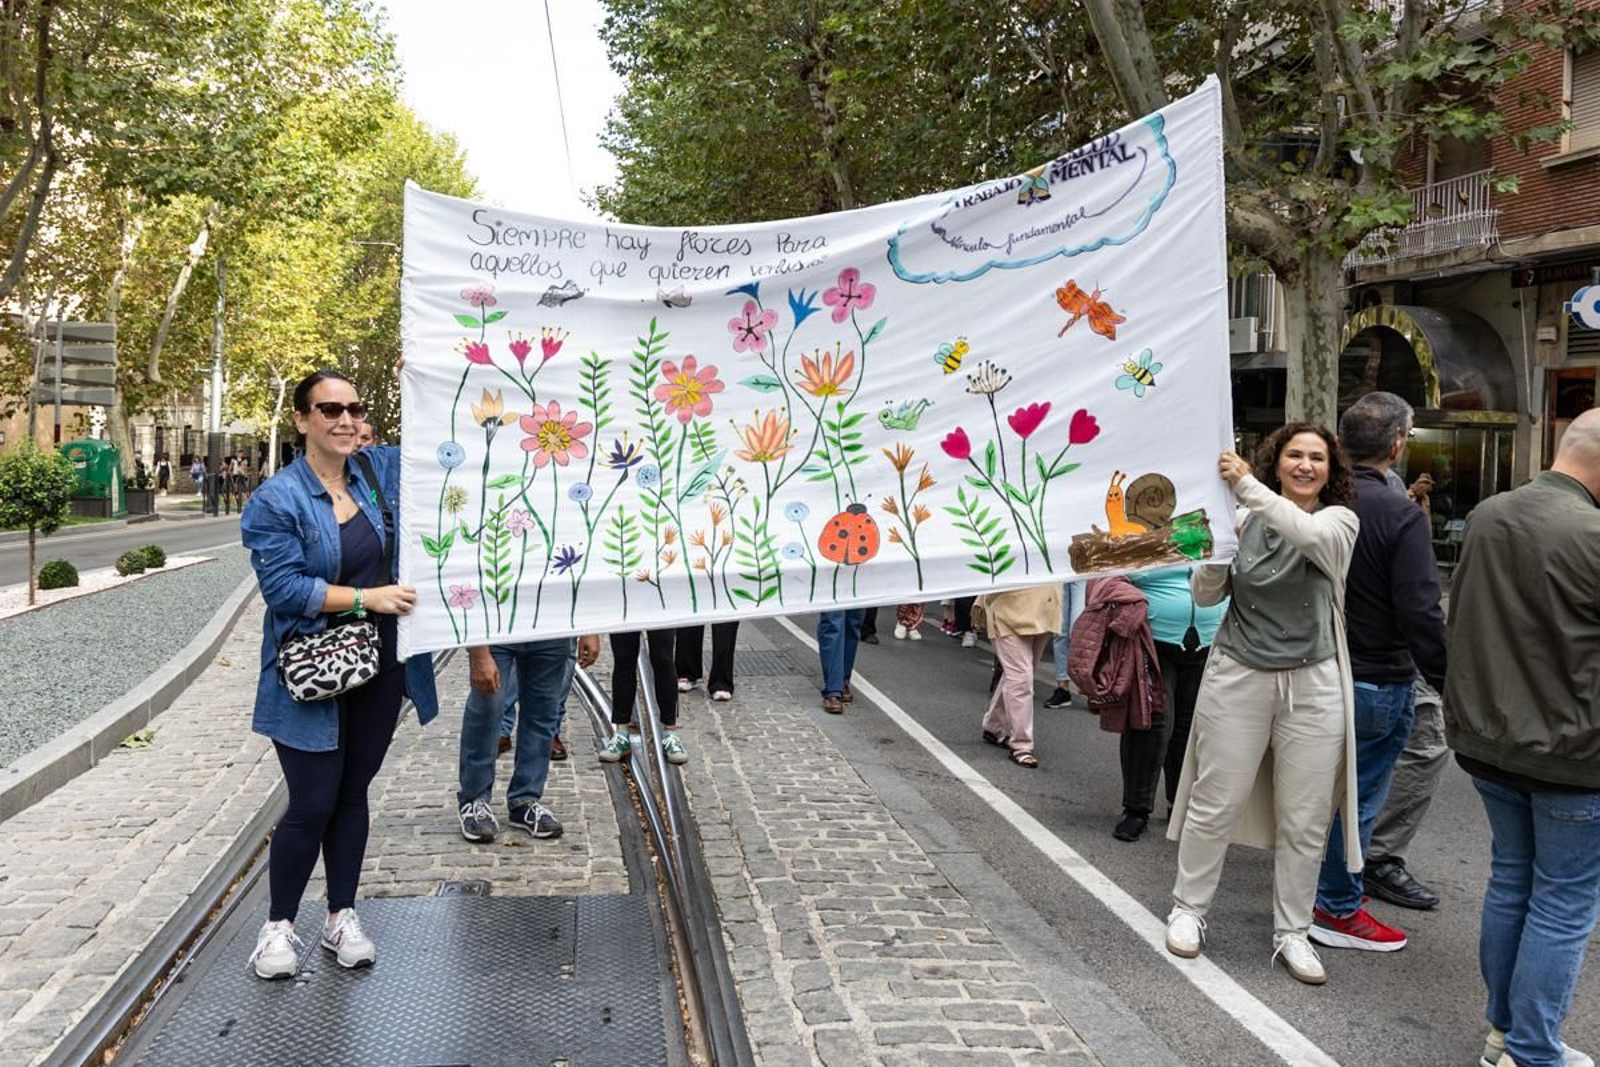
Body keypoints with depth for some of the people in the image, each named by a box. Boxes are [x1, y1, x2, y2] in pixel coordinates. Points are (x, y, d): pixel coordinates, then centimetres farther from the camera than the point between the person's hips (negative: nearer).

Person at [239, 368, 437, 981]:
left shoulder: (380, 471, 4)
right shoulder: (277, 500, -11)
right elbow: (283, 587, -17)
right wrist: (366, 596, -20)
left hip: (379, 669, 5)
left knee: (353, 794, 14)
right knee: (313, 805, 1)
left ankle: (341, 917, 28)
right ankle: (278, 925, 22)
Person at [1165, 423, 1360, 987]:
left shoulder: (1340, 521, 1)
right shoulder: (1246, 520, 3)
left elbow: (1308, 532, -24)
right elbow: (1206, 597, 5)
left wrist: (1246, 483, -23)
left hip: (1312, 686, 0)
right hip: (1238, 677, 0)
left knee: (1304, 822, 8)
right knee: (1215, 805, 6)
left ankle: (1290, 932, 23)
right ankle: (1188, 909, 24)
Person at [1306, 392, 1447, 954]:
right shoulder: (1401, 515, -18)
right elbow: (1422, 616, -19)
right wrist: (1453, 685, -9)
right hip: (1375, 681, -6)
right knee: (1357, 796, 6)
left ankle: (1327, 883, 36)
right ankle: (1337, 909, 18)